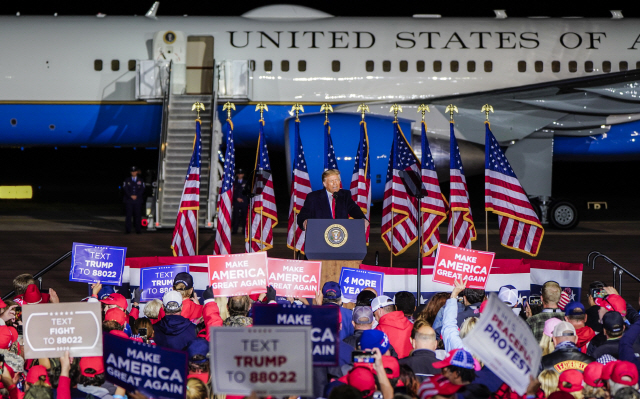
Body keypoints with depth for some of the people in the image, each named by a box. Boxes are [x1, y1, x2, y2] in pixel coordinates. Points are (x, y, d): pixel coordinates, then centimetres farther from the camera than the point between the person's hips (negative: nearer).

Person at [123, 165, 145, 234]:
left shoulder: (140, 181, 11)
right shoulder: (127, 180, 10)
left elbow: (142, 190, 3)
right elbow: (125, 189, 0)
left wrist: (136, 196, -11)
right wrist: (131, 196, -13)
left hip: (138, 200, 0)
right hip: (129, 201, 0)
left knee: (137, 215, -2)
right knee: (128, 215, -4)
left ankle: (138, 230, 2)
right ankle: (127, 230, -2)